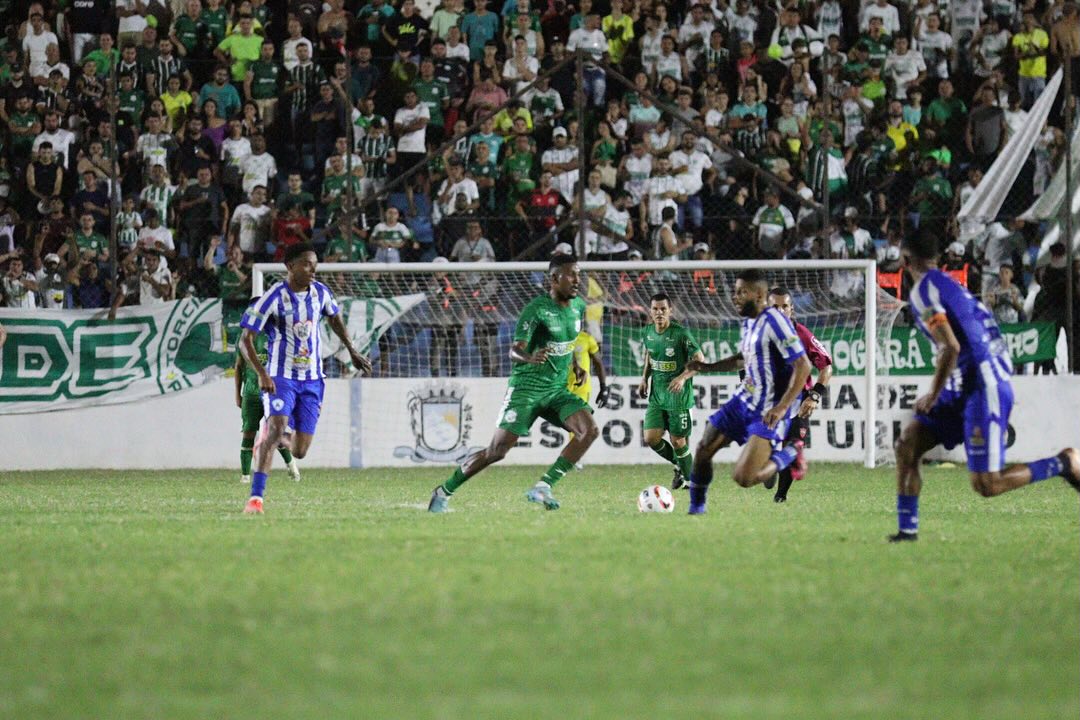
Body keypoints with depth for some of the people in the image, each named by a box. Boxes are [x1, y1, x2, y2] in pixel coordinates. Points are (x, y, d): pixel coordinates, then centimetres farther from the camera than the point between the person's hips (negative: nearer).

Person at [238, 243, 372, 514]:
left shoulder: (321, 293, 1)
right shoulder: (275, 297, -15)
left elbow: (334, 319, 24)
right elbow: (245, 339, -14)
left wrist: (353, 352, 21)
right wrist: (261, 374, -25)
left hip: (312, 379, 5)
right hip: (281, 377, -5)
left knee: (299, 452, 2)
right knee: (276, 428, -28)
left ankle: (270, 443, 38)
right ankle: (256, 497, -26)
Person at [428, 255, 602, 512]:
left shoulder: (579, 306, 5)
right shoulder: (537, 309, -16)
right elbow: (514, 350, -24)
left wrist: (574, 364, 29)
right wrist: (530, 358, -43)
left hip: (557, 389, 6)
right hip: (526, 389, -6)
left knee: (589, 430, -19)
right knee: (497, 451, -8)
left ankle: (542, 488, -16)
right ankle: (444, 491, 10)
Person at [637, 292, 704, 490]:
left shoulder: (681, 333, -15)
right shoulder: (648, 333, 2)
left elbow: (700, 360, -12)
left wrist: (683, 377, -26)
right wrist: (644, 379, 9)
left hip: (677, 395, -6)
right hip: (656, 394, 6)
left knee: (678, 441, -2)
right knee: (651, 438, -3)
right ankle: (680, 466, 22)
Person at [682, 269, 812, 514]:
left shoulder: (774, 321, -20)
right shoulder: (748, 321, 9)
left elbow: (803, 366, -22)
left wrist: (782, 407, -26)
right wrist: (708, 367, 16)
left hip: (768, 411, -9)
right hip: (744, 400, 9)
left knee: (743, 477, -17)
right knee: (703, 451, 6)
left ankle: (788, 456, 8)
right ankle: (696, 507, 26)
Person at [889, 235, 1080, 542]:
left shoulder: (924, 290, -11)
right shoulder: (948, 284, 17)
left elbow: (951, 347, -20)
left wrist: (933, 396, -8)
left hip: (983, 388, -10)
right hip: (964, 389, 10)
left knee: (986, 485, -10)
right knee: (907, 445, 5)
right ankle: (907, 529, 7)